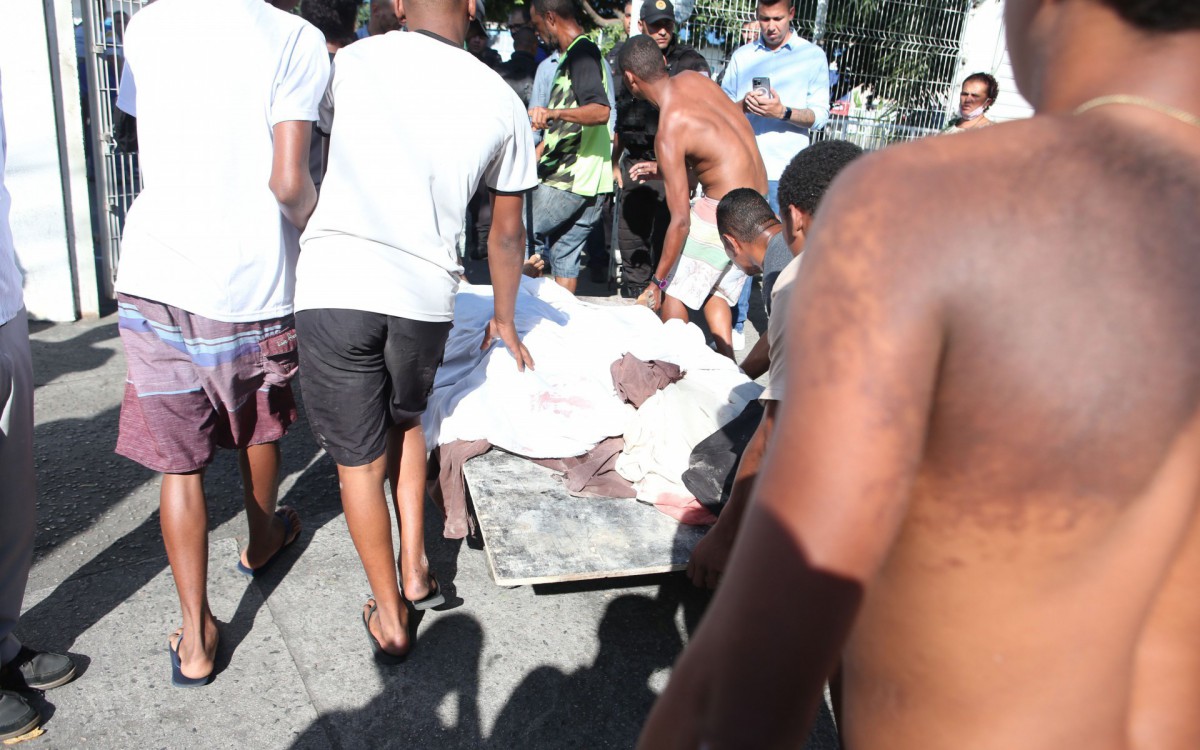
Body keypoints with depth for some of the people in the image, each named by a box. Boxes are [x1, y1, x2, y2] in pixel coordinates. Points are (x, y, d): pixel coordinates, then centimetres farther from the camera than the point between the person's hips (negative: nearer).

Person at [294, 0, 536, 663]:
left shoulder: (353, 61, 7)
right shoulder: (500, 100, 8)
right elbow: (506, 235, 17)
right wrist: (504, 320, 32)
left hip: (334, 282, -1)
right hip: (425, 291, 2)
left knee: (360, 458, 11)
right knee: (404, 419, 29)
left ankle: (390, 618, 22)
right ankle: (416, 570, 30)